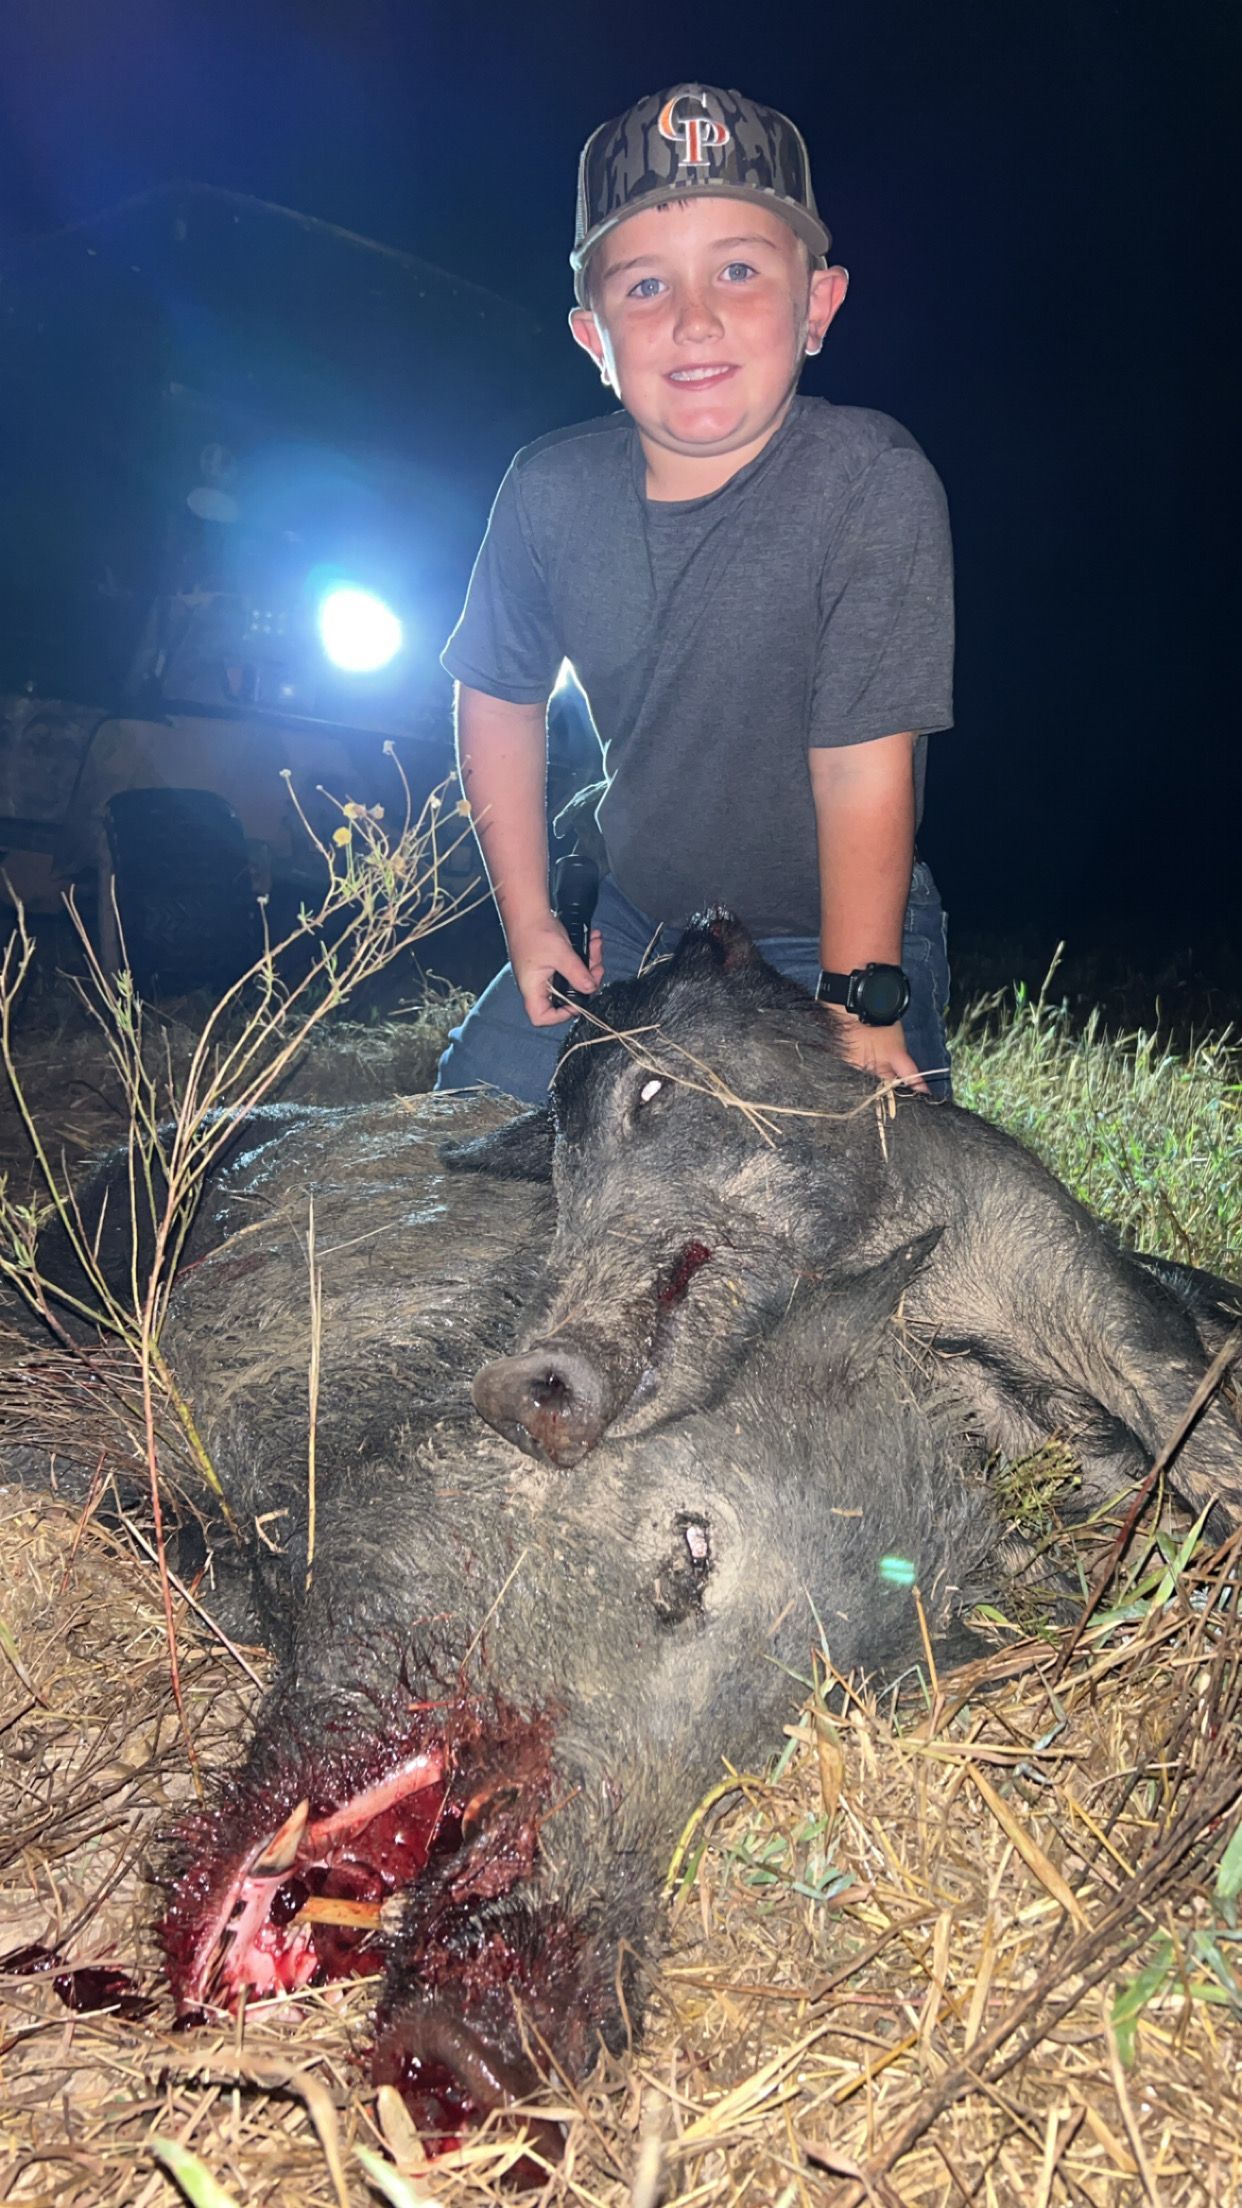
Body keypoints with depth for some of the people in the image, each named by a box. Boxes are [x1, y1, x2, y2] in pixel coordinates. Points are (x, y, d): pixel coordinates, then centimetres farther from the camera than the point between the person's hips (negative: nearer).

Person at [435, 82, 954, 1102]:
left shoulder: (872, 481, -22)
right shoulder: (549, 491, -10)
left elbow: (863, 767, -23)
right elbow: (500, 697, 5)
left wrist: (858, 1005, -19)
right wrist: (528, 920, 3)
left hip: (828, 941, -4)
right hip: (633, 927, 4)